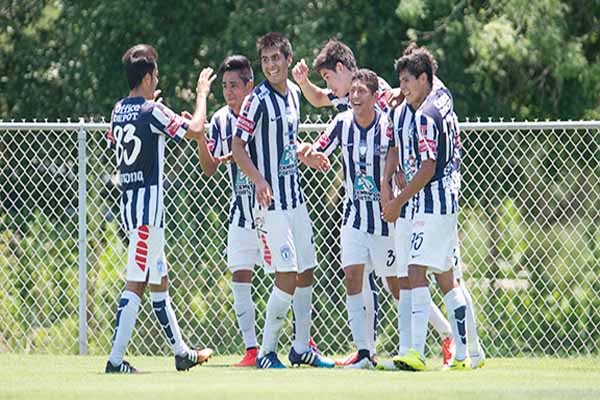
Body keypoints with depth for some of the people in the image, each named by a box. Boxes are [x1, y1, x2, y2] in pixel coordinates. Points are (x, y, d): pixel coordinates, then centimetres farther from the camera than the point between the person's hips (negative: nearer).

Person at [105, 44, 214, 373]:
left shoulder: (119, 111, 11)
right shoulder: (152, 112, -14)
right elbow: (195, 129, -12)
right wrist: (202, 93, 4)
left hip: (128, 201, 9)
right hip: (148, 201, -9)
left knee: (159, 281, 14)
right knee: (136, 283, -7)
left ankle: (181, 352, 19)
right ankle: (115, 359, -7)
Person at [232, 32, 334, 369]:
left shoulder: (294, 93, 9)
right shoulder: (258, 100, -13)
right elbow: (238, 147, -16)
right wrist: (259, 180, -27)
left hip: (295, 198, 8)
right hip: (271, 202, -8)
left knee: (306, 272, 13)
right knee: (287, 277, -11)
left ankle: (301, 348, 24)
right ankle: (267, 352, -1)